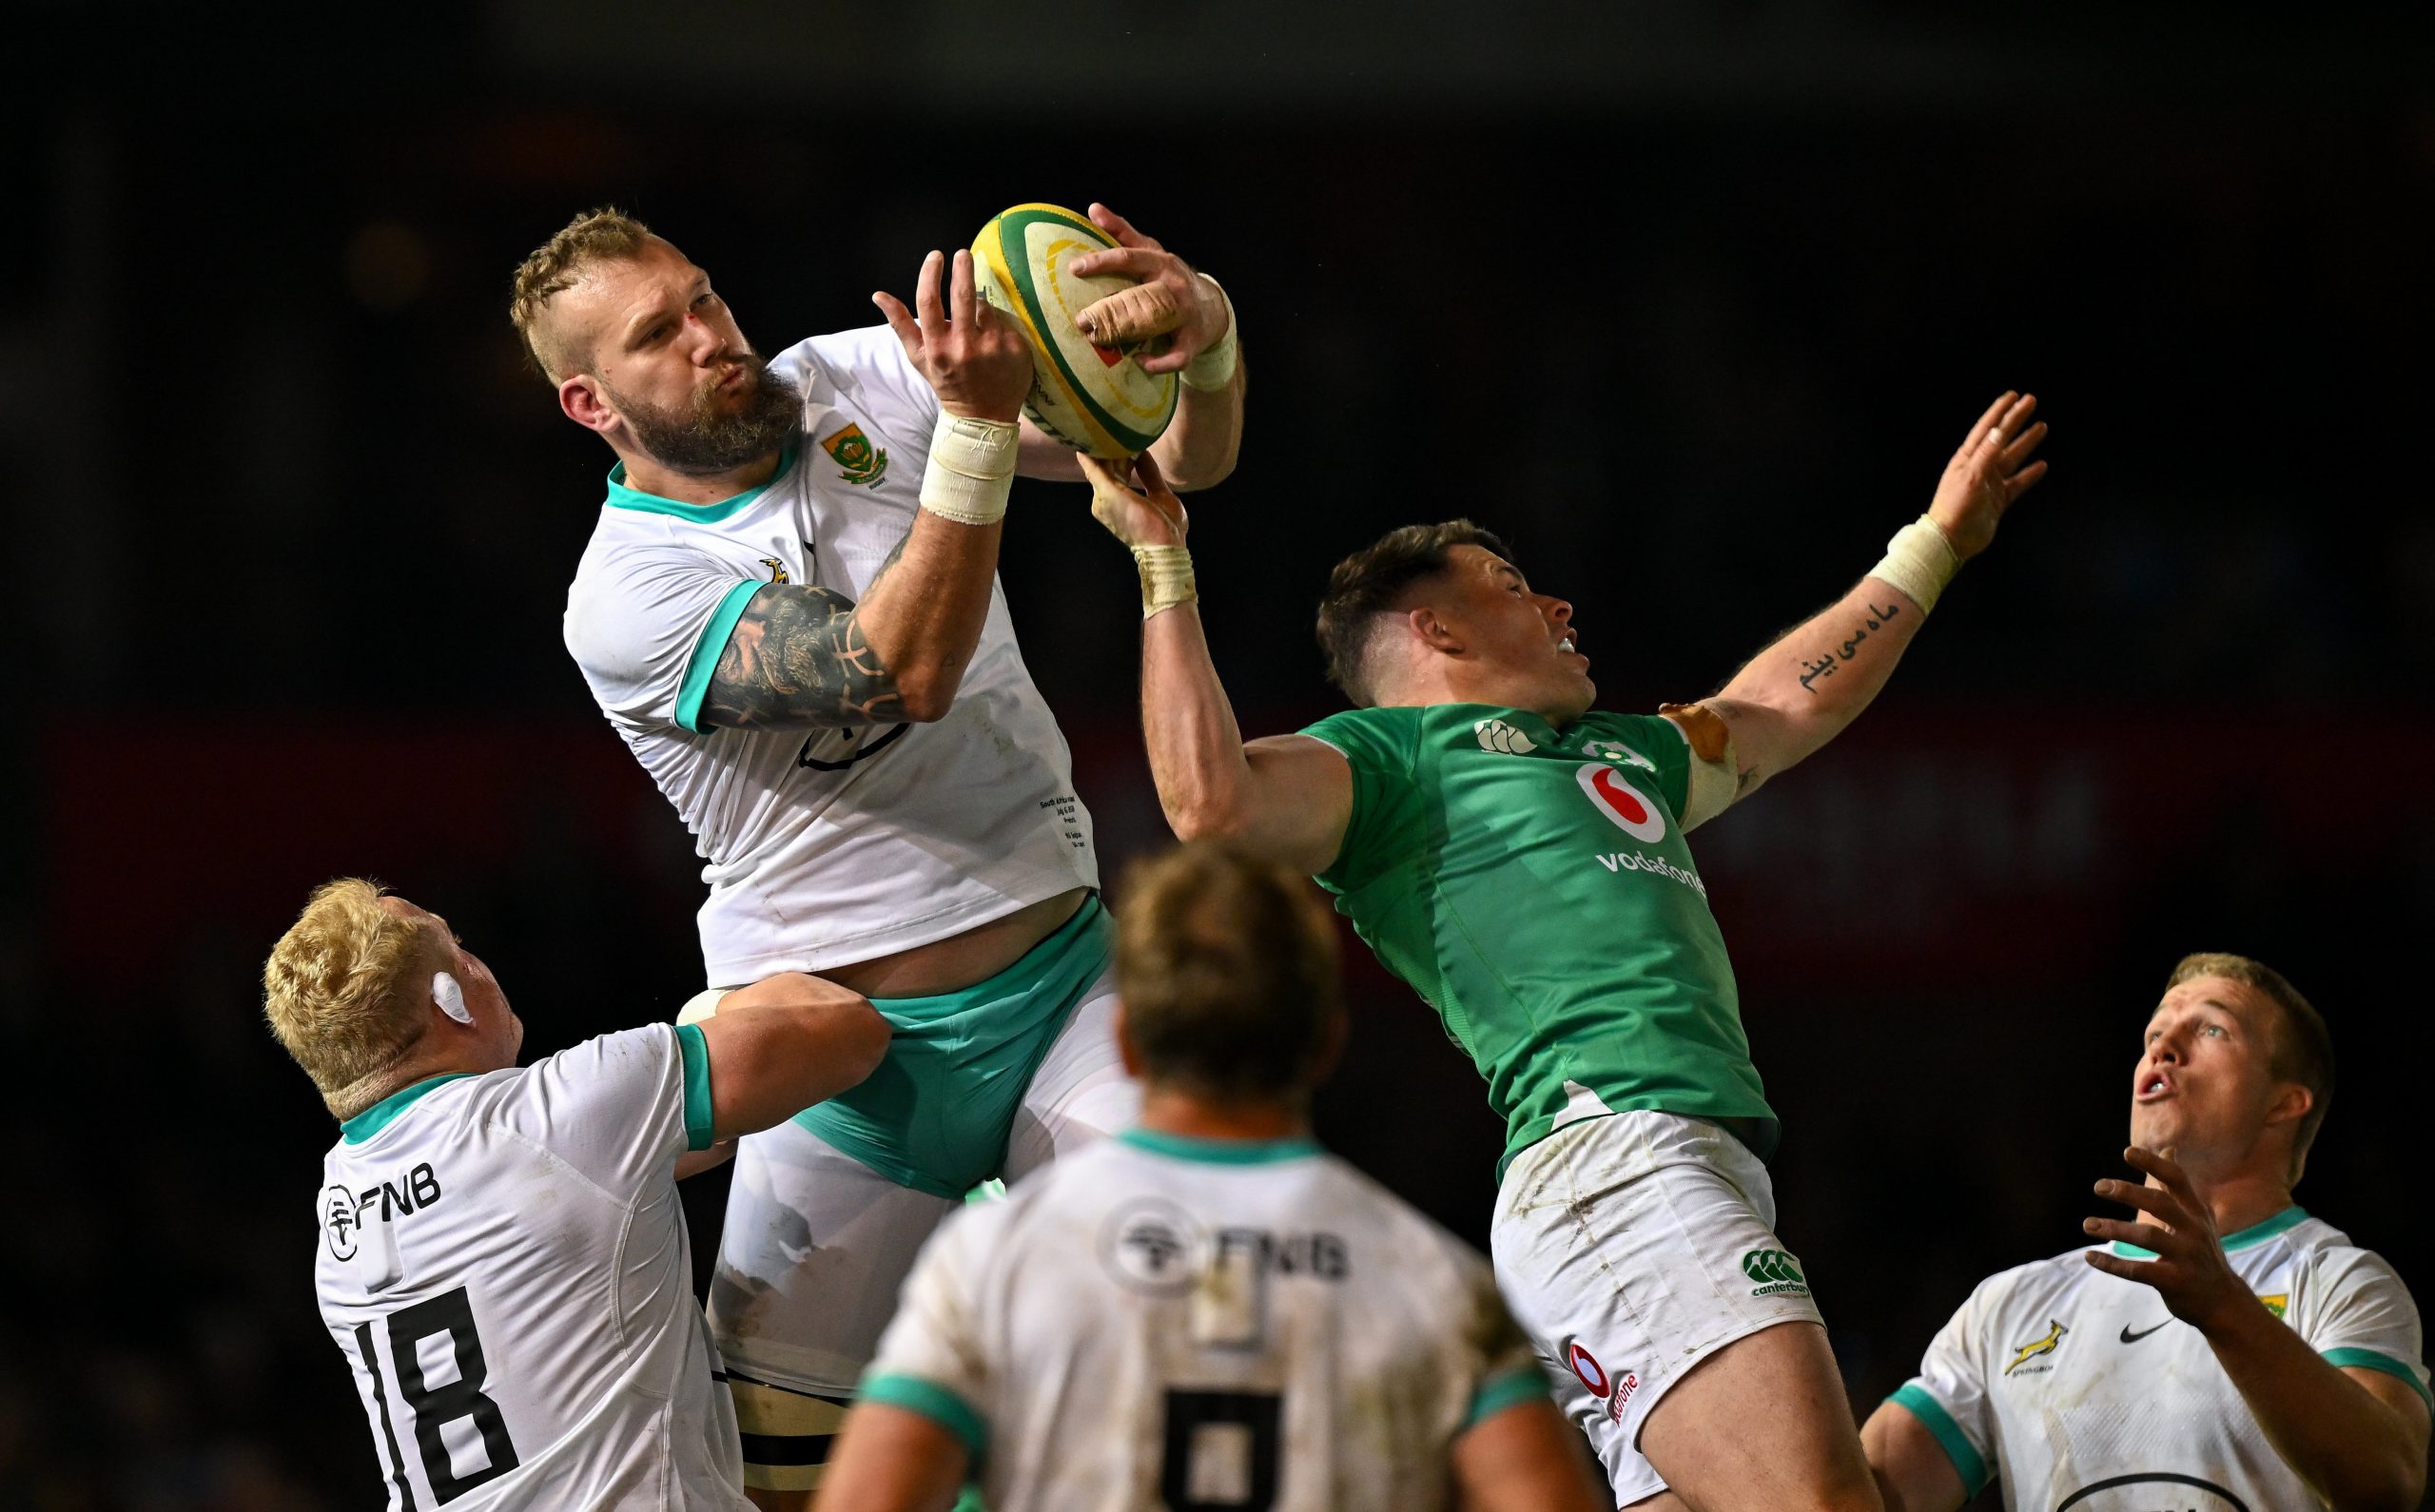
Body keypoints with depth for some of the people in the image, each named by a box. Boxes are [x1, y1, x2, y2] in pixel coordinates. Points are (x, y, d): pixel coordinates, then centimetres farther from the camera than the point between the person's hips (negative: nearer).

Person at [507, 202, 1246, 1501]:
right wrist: (977, 423, -35)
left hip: (1064, 972, 3)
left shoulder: (862, 383, 2)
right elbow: (906, 669, -25)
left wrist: (1205, 339, -26)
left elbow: (1184, 457, -2)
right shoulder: (624, 599, -11)